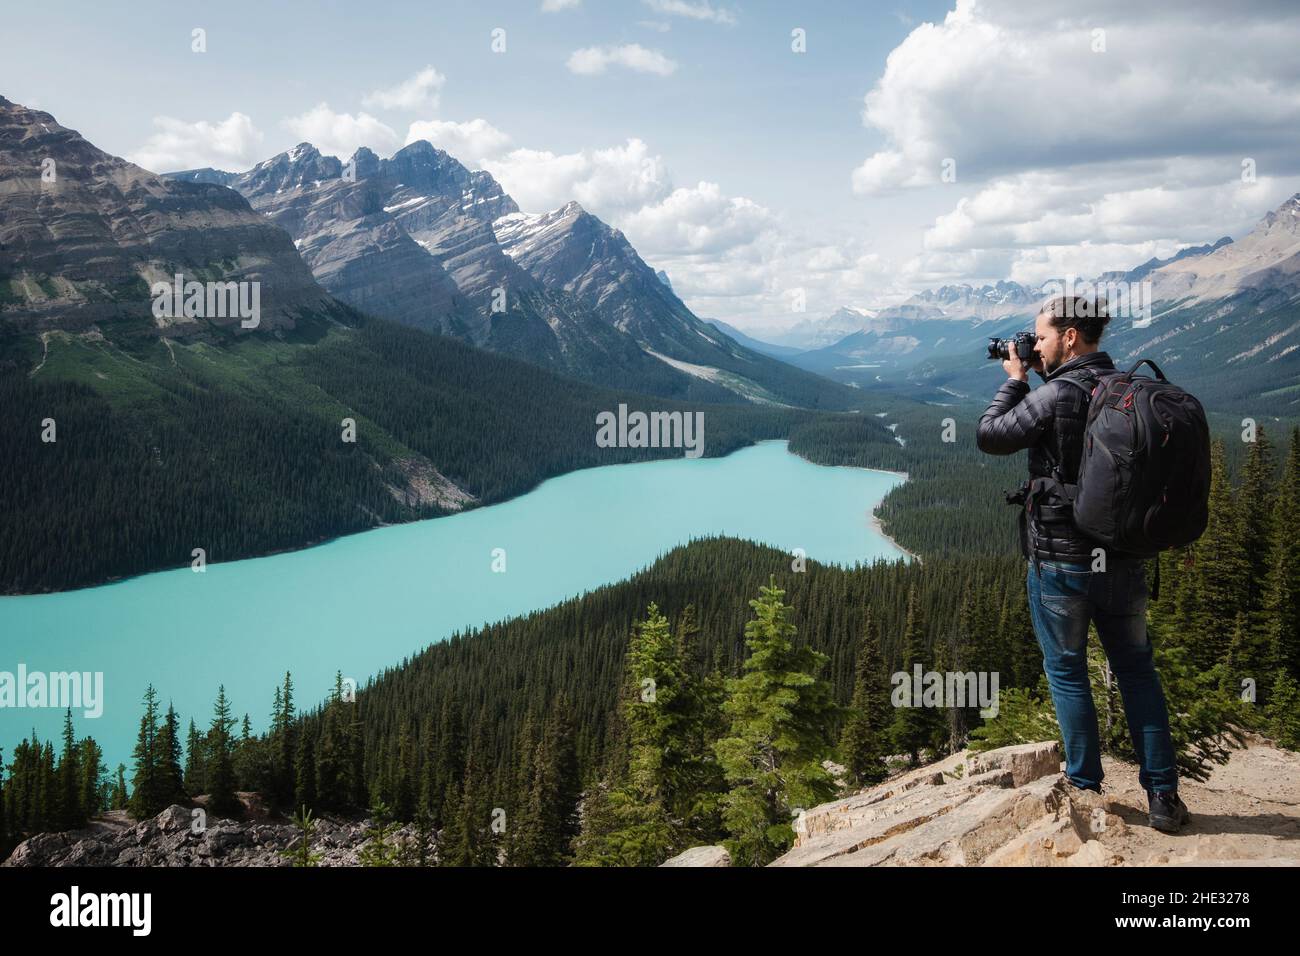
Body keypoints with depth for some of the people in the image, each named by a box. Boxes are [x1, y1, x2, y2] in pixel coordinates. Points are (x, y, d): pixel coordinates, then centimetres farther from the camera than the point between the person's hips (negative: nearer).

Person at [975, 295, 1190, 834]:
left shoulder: (1056, 396, -17)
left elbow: (989, 436, -6)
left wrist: (1014, 381, 2)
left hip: (1061, 561, -6)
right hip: (1125, 560, 6)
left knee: (1067, 671, 10)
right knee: (1137, 671, 14)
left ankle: (1086, 788, 16)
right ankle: (1162, 796, 15)